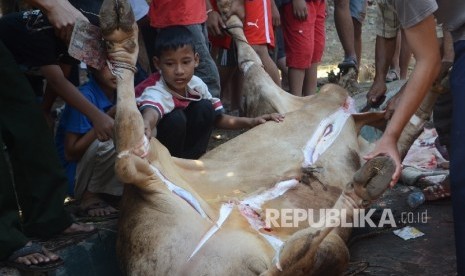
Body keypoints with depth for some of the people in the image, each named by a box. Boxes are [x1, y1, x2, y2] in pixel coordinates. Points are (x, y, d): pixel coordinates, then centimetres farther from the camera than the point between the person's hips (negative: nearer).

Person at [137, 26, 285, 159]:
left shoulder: (196, 85, -11)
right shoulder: (156, 93, -31)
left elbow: (218, 118, 1)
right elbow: (150, 111, -56)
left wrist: (251, 122, -13)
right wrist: (146, 126, -81)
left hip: (185, 149, 6)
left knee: (204, 108, -15)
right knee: (176, 118, -31)